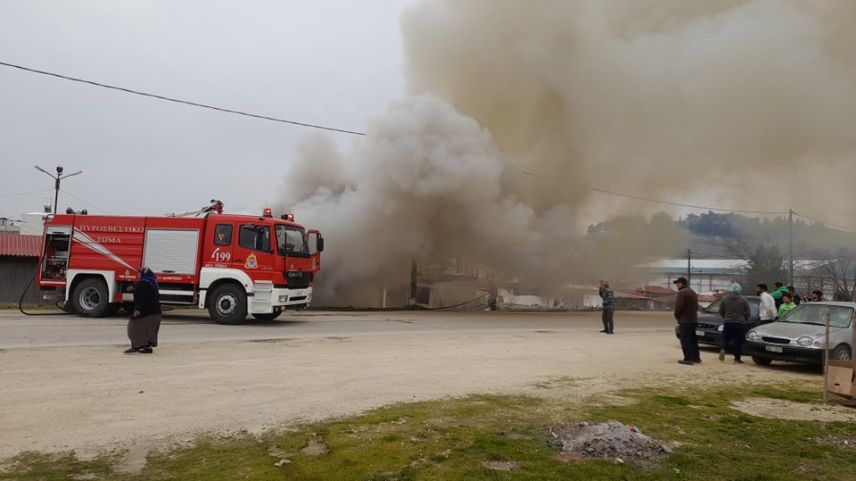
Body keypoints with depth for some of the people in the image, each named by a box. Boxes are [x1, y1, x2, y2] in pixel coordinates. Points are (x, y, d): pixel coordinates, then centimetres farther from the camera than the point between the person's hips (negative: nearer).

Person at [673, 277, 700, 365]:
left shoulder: (682, 292, -14)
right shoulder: (693, 292, 17)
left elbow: (679, 306, -20)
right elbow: (696, 306, 19)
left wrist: (677, 315, -5)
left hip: (684, 320, -9)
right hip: (694, 319, 9)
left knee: (685, 340, -7)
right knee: (693, 339, 17)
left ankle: (688, 359, -9)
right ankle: (696, 357, 21)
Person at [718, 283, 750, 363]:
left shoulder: (725, 299, 2)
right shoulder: (743, 300, -4)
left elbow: (721, 312, 6)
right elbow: (748, 313, -2)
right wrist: (744, 320, 17)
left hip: (728, 323, 2)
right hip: (740, 323, -2)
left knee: (726, 338, 12)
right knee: (738, 341, 6)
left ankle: (723, 349, -15)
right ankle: (737, 358, 7)